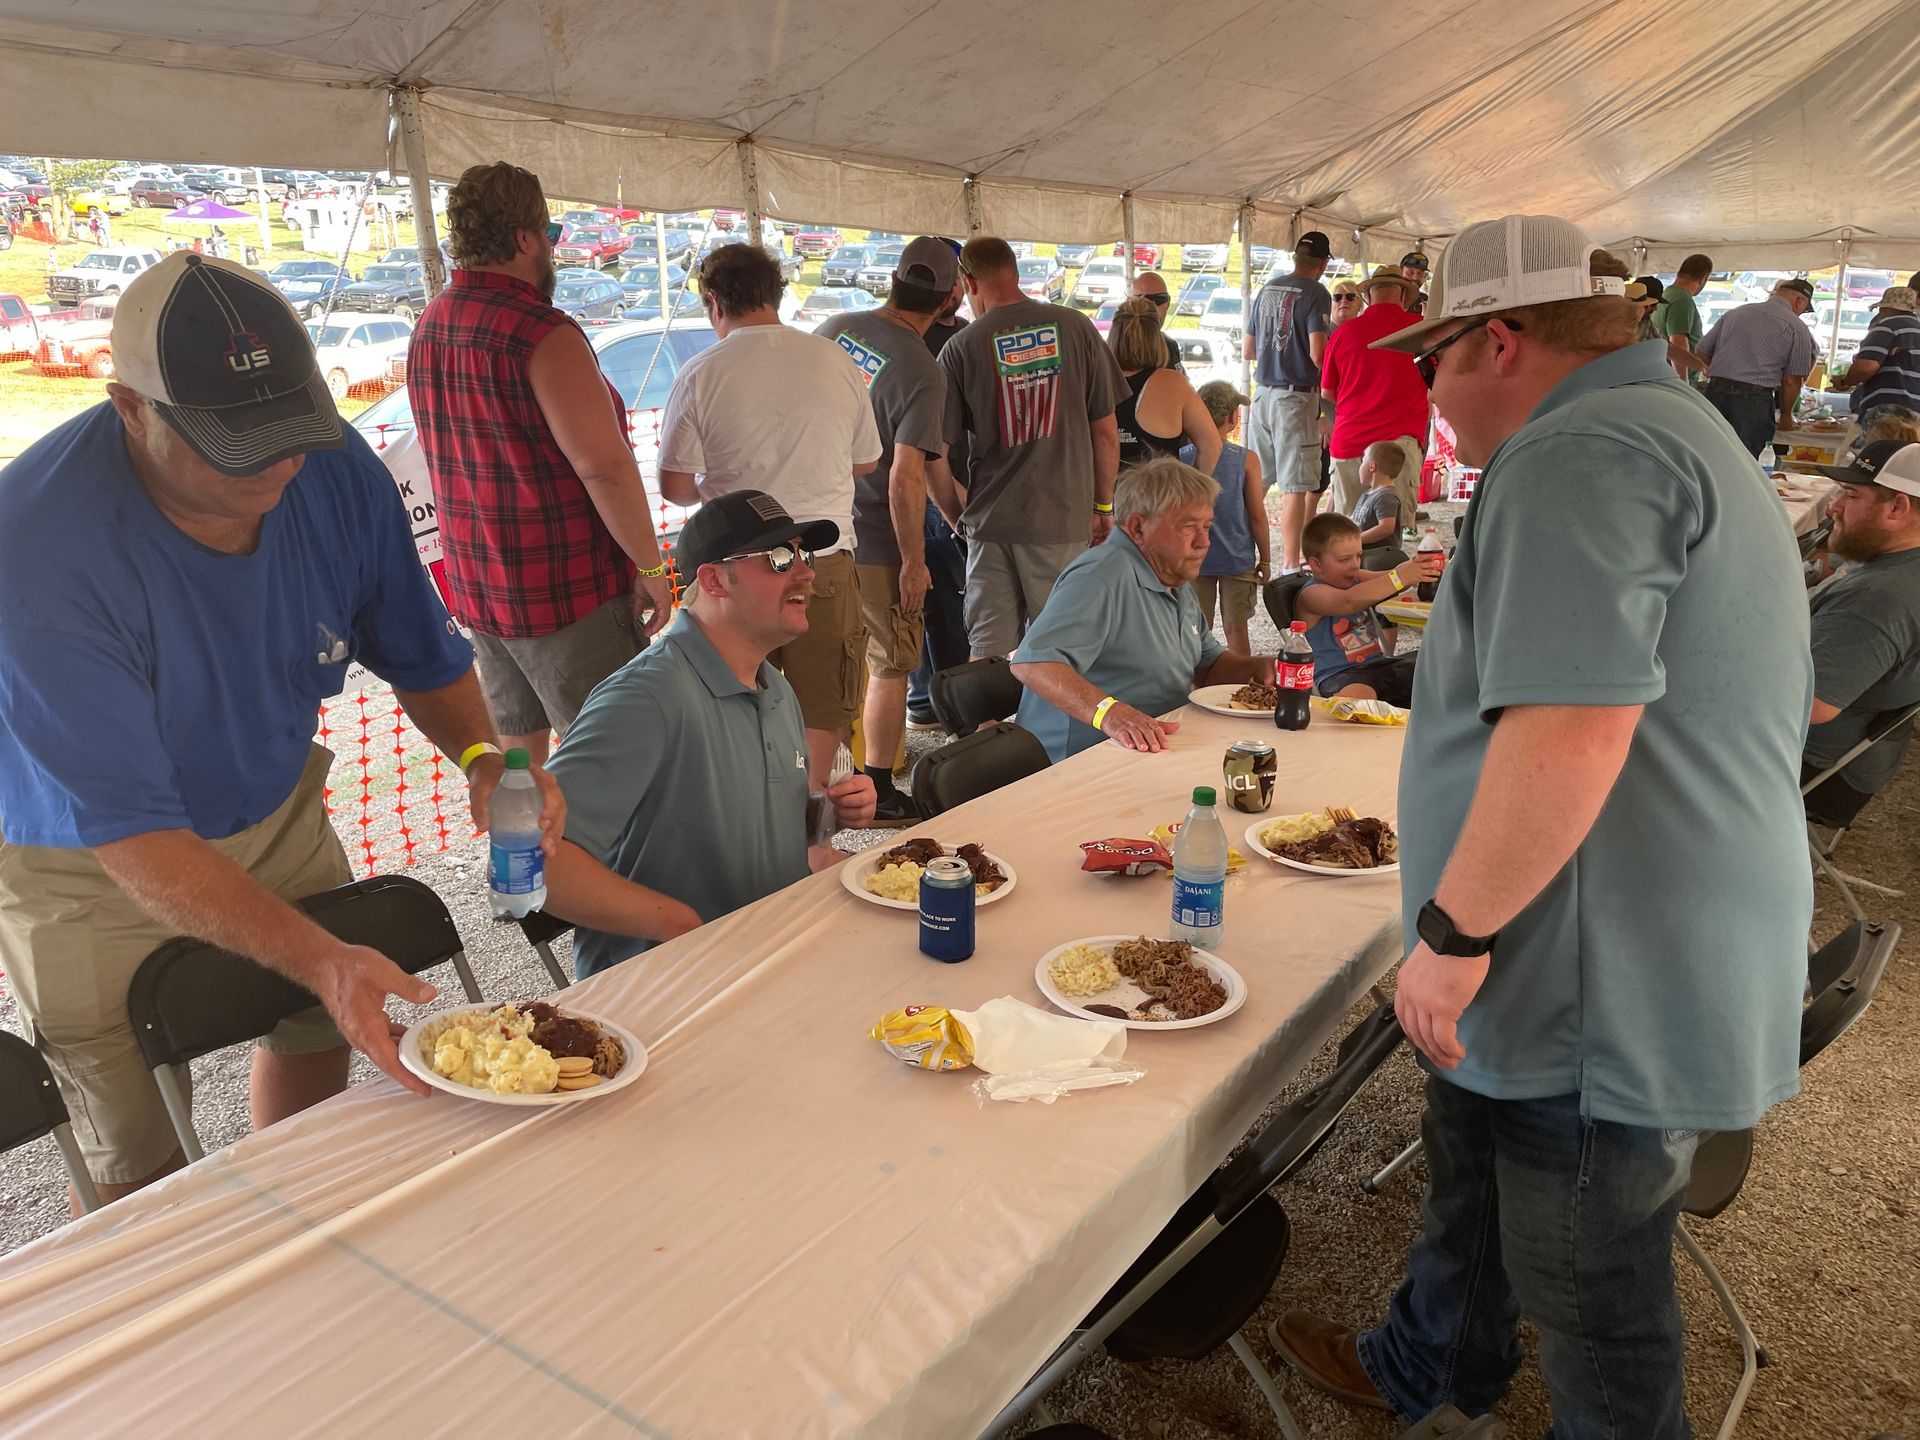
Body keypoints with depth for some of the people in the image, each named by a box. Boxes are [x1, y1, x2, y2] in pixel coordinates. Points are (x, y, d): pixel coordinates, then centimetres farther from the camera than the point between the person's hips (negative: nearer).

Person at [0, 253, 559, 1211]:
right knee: (142, 1171, 1)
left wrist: (481, 753, -24)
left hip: (276, 809, 5)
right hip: (90, 869, -4)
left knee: (322, 1030, 16)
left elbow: (424, 657, -3)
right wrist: (318, 957, -45)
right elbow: (134, 836, -33)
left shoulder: (337, 473, -19)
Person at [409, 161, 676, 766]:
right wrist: (650, 565, -15)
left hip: (476, 585, 8)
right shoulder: (542, 332, -18)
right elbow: (605, 466, -25)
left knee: (516, 751, 18)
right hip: (567, 590, -8)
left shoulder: (428, 328, 9)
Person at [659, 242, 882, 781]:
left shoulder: (700, 373, -7)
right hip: (826, 560, 1)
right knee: (823, 709, 12)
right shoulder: (835, 360, 0)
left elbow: (675, 487, -5)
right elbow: (867, 462, 11)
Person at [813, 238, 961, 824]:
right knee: (890, 668, 9)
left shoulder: (833, 329, 1)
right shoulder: (922, 371, -19)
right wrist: (914, 561, -16)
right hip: (874, 543, -7)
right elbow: (905, 478, -24)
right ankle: (878, 792, 15)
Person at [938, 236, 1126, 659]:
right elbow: (1106, 432, 2)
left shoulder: (961, 347, -4)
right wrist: (1102, 506, 13)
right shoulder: (1075, 327, -1)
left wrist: (959, 516, 12)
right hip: (1064, 519, 1)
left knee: (988, 654, 8)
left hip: (991, 523, 0)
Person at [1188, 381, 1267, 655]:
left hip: (1194, 559, 1)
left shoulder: (1182, 457, -6)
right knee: (1235, 628, 8)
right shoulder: (1246, 459, -9)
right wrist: (1265, 559, 5)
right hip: (1237, 560, -1)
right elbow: (1257, 515, -6)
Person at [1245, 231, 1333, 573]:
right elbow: (1317, 353, -17)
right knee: (1295, 484, -3)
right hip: (1297, 395, -6)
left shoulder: (1267, 289, 12)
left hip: (1262, 393, 6)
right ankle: (1290, 564, -2)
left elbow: (1248, 350, 16)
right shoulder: (1315, 293, -8)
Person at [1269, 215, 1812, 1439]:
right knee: (1473, 1175, 28)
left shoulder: (1579, 454, -21)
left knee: (1592, 1294, 10)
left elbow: (1569, 730, -33)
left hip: (1609, 999, -11)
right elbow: (1782, 708, 22)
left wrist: (1452, 929, -23)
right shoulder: (1682, 434, 15)